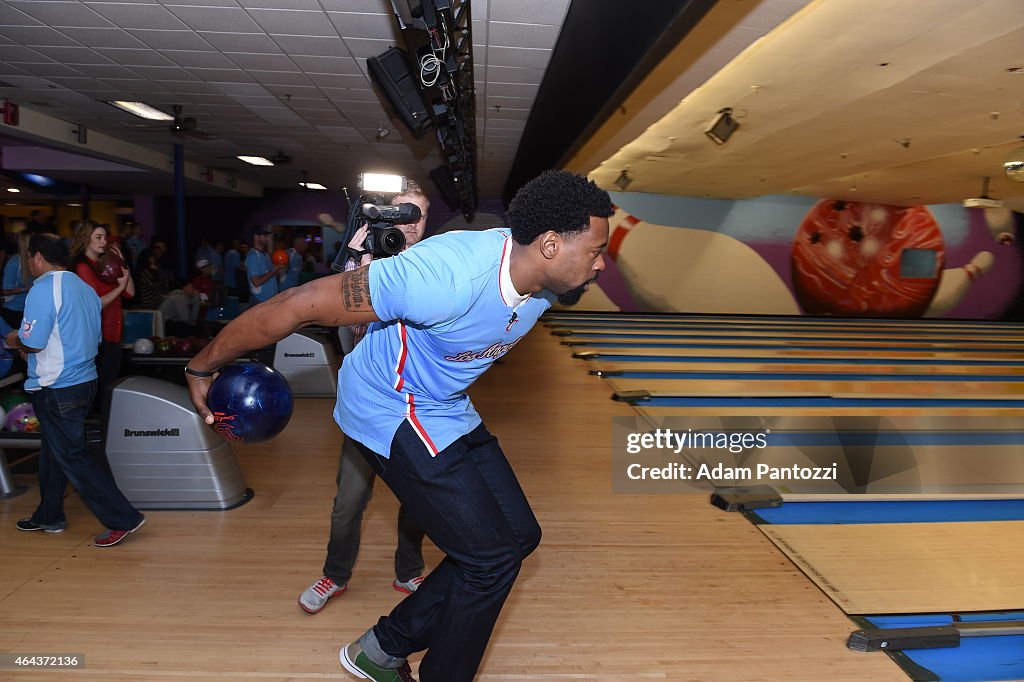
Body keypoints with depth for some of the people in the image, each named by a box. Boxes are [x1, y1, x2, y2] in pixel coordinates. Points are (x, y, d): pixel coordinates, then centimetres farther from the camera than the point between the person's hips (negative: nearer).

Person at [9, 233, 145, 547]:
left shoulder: (43, 289, -16)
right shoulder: (86, 288, 10)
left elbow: (32, 343, -20)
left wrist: (14, 340, 3)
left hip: (56, 389, -9)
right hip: (84, 380, 9)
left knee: (72, 456, -3)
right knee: (53, 450, 21)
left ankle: (123, 518, -4)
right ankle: (49, 516, 34)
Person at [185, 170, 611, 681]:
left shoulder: (543, 278, -10)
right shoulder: (448, 276, -36)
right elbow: (300, 305, -30)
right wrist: (203, 366, -18)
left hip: (448, 410, 9)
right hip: (393, 415, -9)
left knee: (519, 535, 10)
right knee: (492, 558, -8)